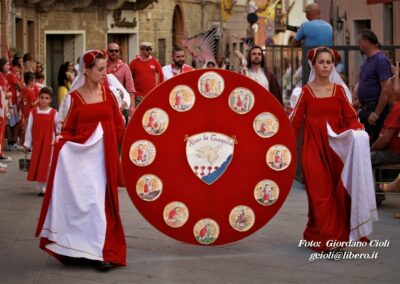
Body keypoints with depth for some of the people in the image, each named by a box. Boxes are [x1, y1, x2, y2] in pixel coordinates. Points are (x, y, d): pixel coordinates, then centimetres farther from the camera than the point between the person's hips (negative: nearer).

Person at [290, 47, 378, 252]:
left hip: (337, 146, 2)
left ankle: (340, 233, 12)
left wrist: (358, 130, -13)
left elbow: (350, 116, 7)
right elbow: (295, 120, 3)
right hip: (314, 147, -2)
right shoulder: (306, 91, 3)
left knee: (340, 191, -2)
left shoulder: (339, 90, 9)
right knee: (320, 193, -3)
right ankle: (322, 238, 3)